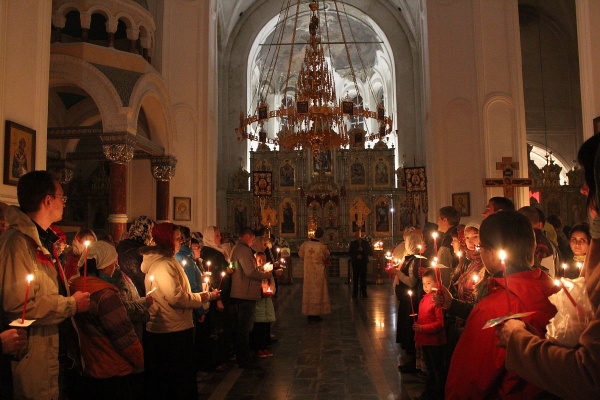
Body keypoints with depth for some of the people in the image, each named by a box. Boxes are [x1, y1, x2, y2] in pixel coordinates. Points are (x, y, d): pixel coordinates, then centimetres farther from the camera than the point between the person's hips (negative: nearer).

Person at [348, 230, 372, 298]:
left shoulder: (366, 243, 7)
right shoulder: (353, 243, 8)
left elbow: (371, 253, 2)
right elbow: (350, 253, 5)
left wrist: (363, 250, -11)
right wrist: (356, 256, -11)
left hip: (363, 262, 0)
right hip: (355, 262, 0)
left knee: (363, 278, -1)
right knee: (355, 278, -1)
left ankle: (364, 293, 7)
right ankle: (355, 293, 3)